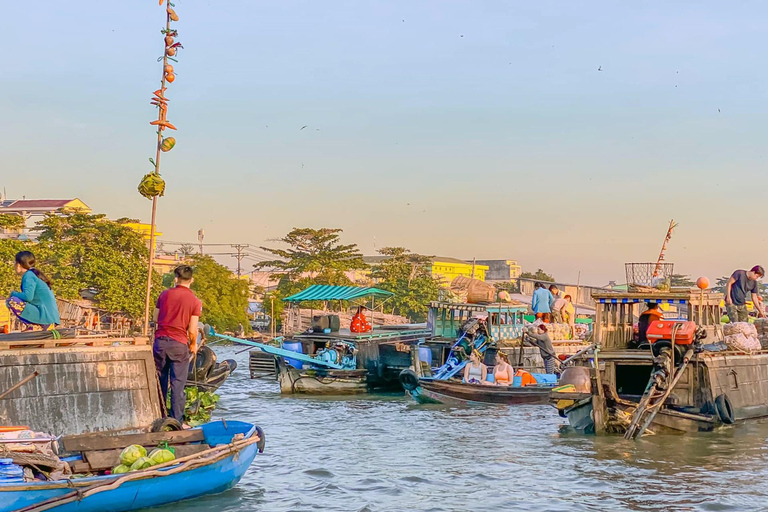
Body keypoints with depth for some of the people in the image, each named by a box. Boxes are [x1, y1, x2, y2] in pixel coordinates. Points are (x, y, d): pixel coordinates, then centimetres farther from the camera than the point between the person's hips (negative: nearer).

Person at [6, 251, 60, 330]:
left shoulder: (28, 276, -9)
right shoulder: (36, 274, 18)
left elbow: (28, 296, -23)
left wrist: (13, 294, -4)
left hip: (45, 317, -10)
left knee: (11, 301, -17)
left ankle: (35, 326, -11)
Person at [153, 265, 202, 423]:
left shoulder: (164, 294, 4)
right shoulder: (195, 301, -4)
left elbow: (155, 319, 9)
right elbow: (192, 330, -7)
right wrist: (193, 345, 11)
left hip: (160, 340, 3)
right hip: (179, 344, -3)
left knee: (160, 381, 13)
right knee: (178, 384, 2)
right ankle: (176, 420, 2)